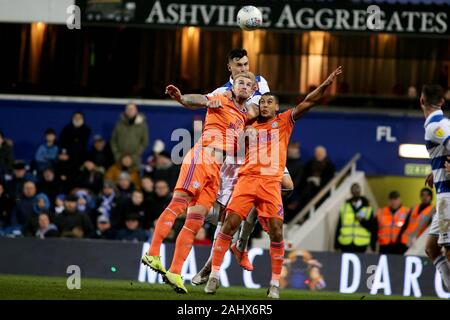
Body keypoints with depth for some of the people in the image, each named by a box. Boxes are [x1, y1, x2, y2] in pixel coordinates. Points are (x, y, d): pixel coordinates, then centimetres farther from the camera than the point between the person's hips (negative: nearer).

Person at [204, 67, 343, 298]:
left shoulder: (284, 121, 12)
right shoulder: (250, 127, 19)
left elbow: (307, 103, 2)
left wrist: (326, 84, -10)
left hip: (271, 183, -2)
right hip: (247, 178, 2)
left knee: (276, 232, -7)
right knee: (230, 224, -8)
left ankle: (275, 284, 3)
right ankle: (214, 275, -3)